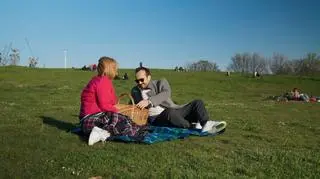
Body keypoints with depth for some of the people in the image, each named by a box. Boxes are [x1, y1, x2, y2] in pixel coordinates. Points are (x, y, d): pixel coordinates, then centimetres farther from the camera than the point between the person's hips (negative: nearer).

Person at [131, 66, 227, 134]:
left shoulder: (160, 82, 10)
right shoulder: (135, 91, 18)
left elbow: (166, 93, -13)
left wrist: (149, 101, -27)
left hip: (172, 112, 3)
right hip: (156, 118, -2)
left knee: (197, 102, -13)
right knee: (169, 112, -37)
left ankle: (206, 124, -35)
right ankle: (193, 127, -24)